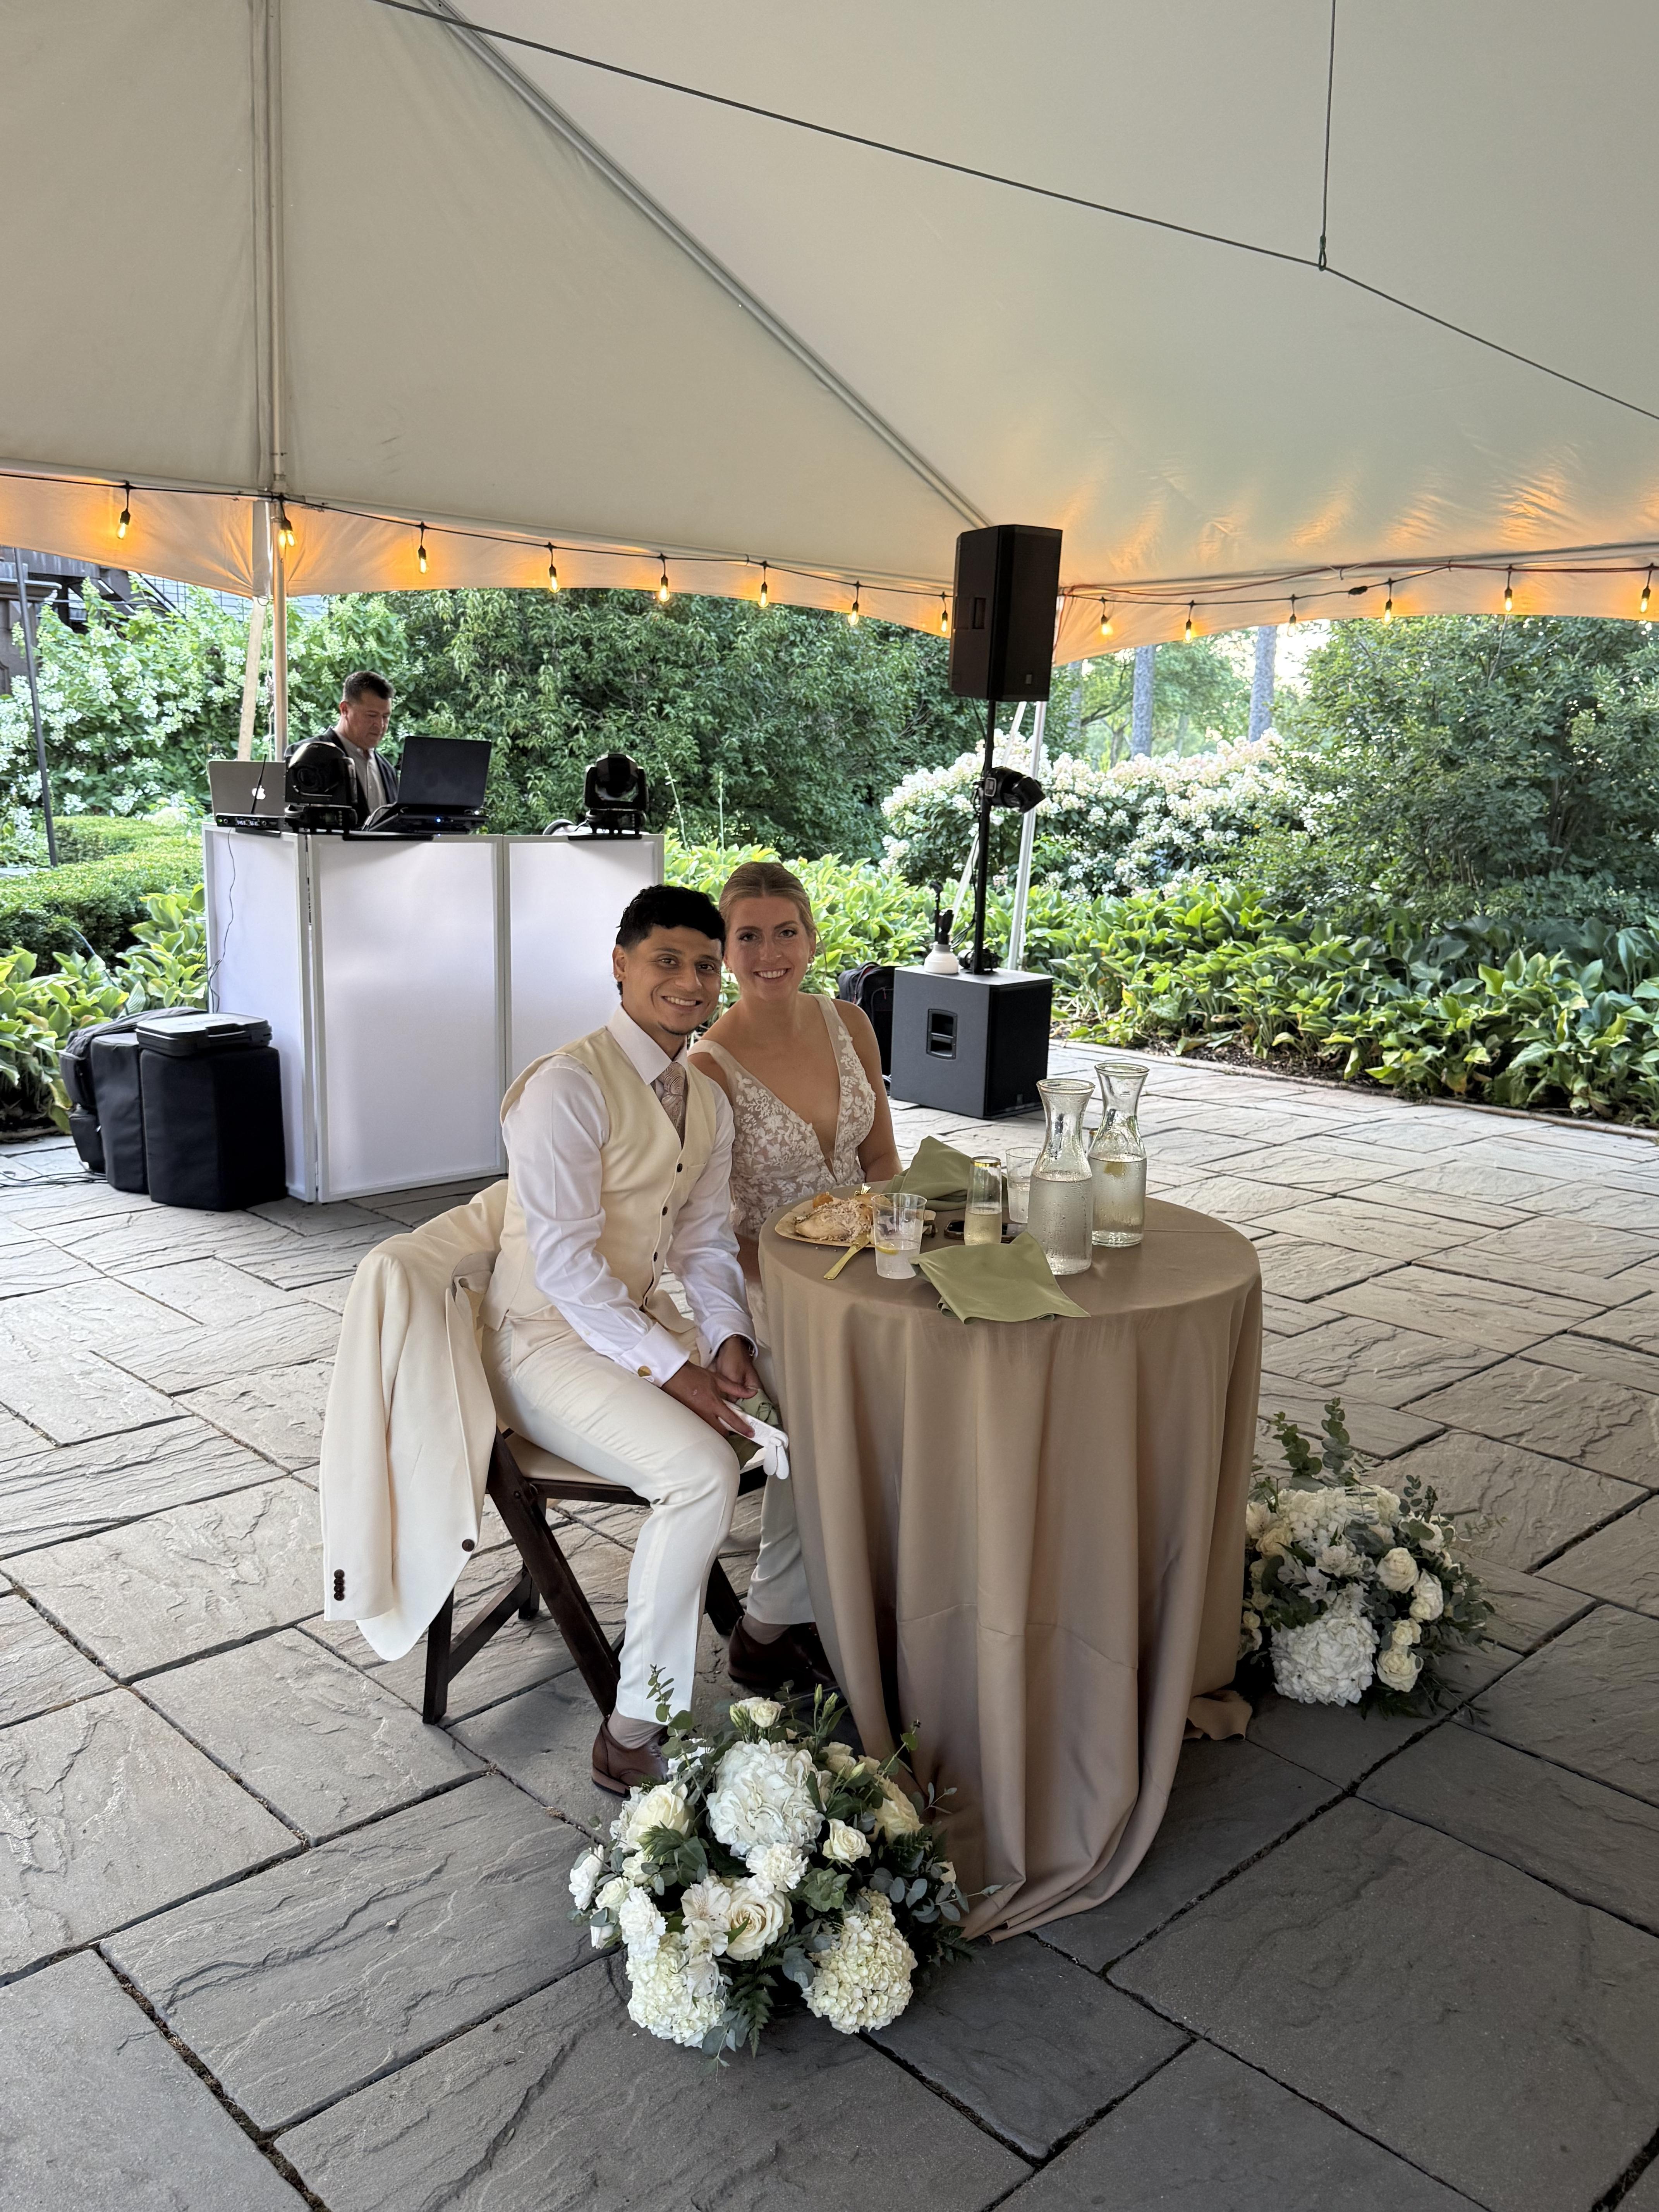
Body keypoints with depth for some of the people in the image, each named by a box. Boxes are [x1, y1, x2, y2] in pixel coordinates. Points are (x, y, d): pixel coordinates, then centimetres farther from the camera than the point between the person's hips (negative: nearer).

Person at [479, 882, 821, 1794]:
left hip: (653, 1322, 8)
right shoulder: (566, 1086, -17)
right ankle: (636, 1730, -15)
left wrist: (728, 1340, -9)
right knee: (701, 1471, -29)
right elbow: (565, 1263, -22)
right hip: (552, 1340, -8)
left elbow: (704, 1242, 11)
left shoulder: (708, 1101, 9)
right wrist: (674, 1373, -24)